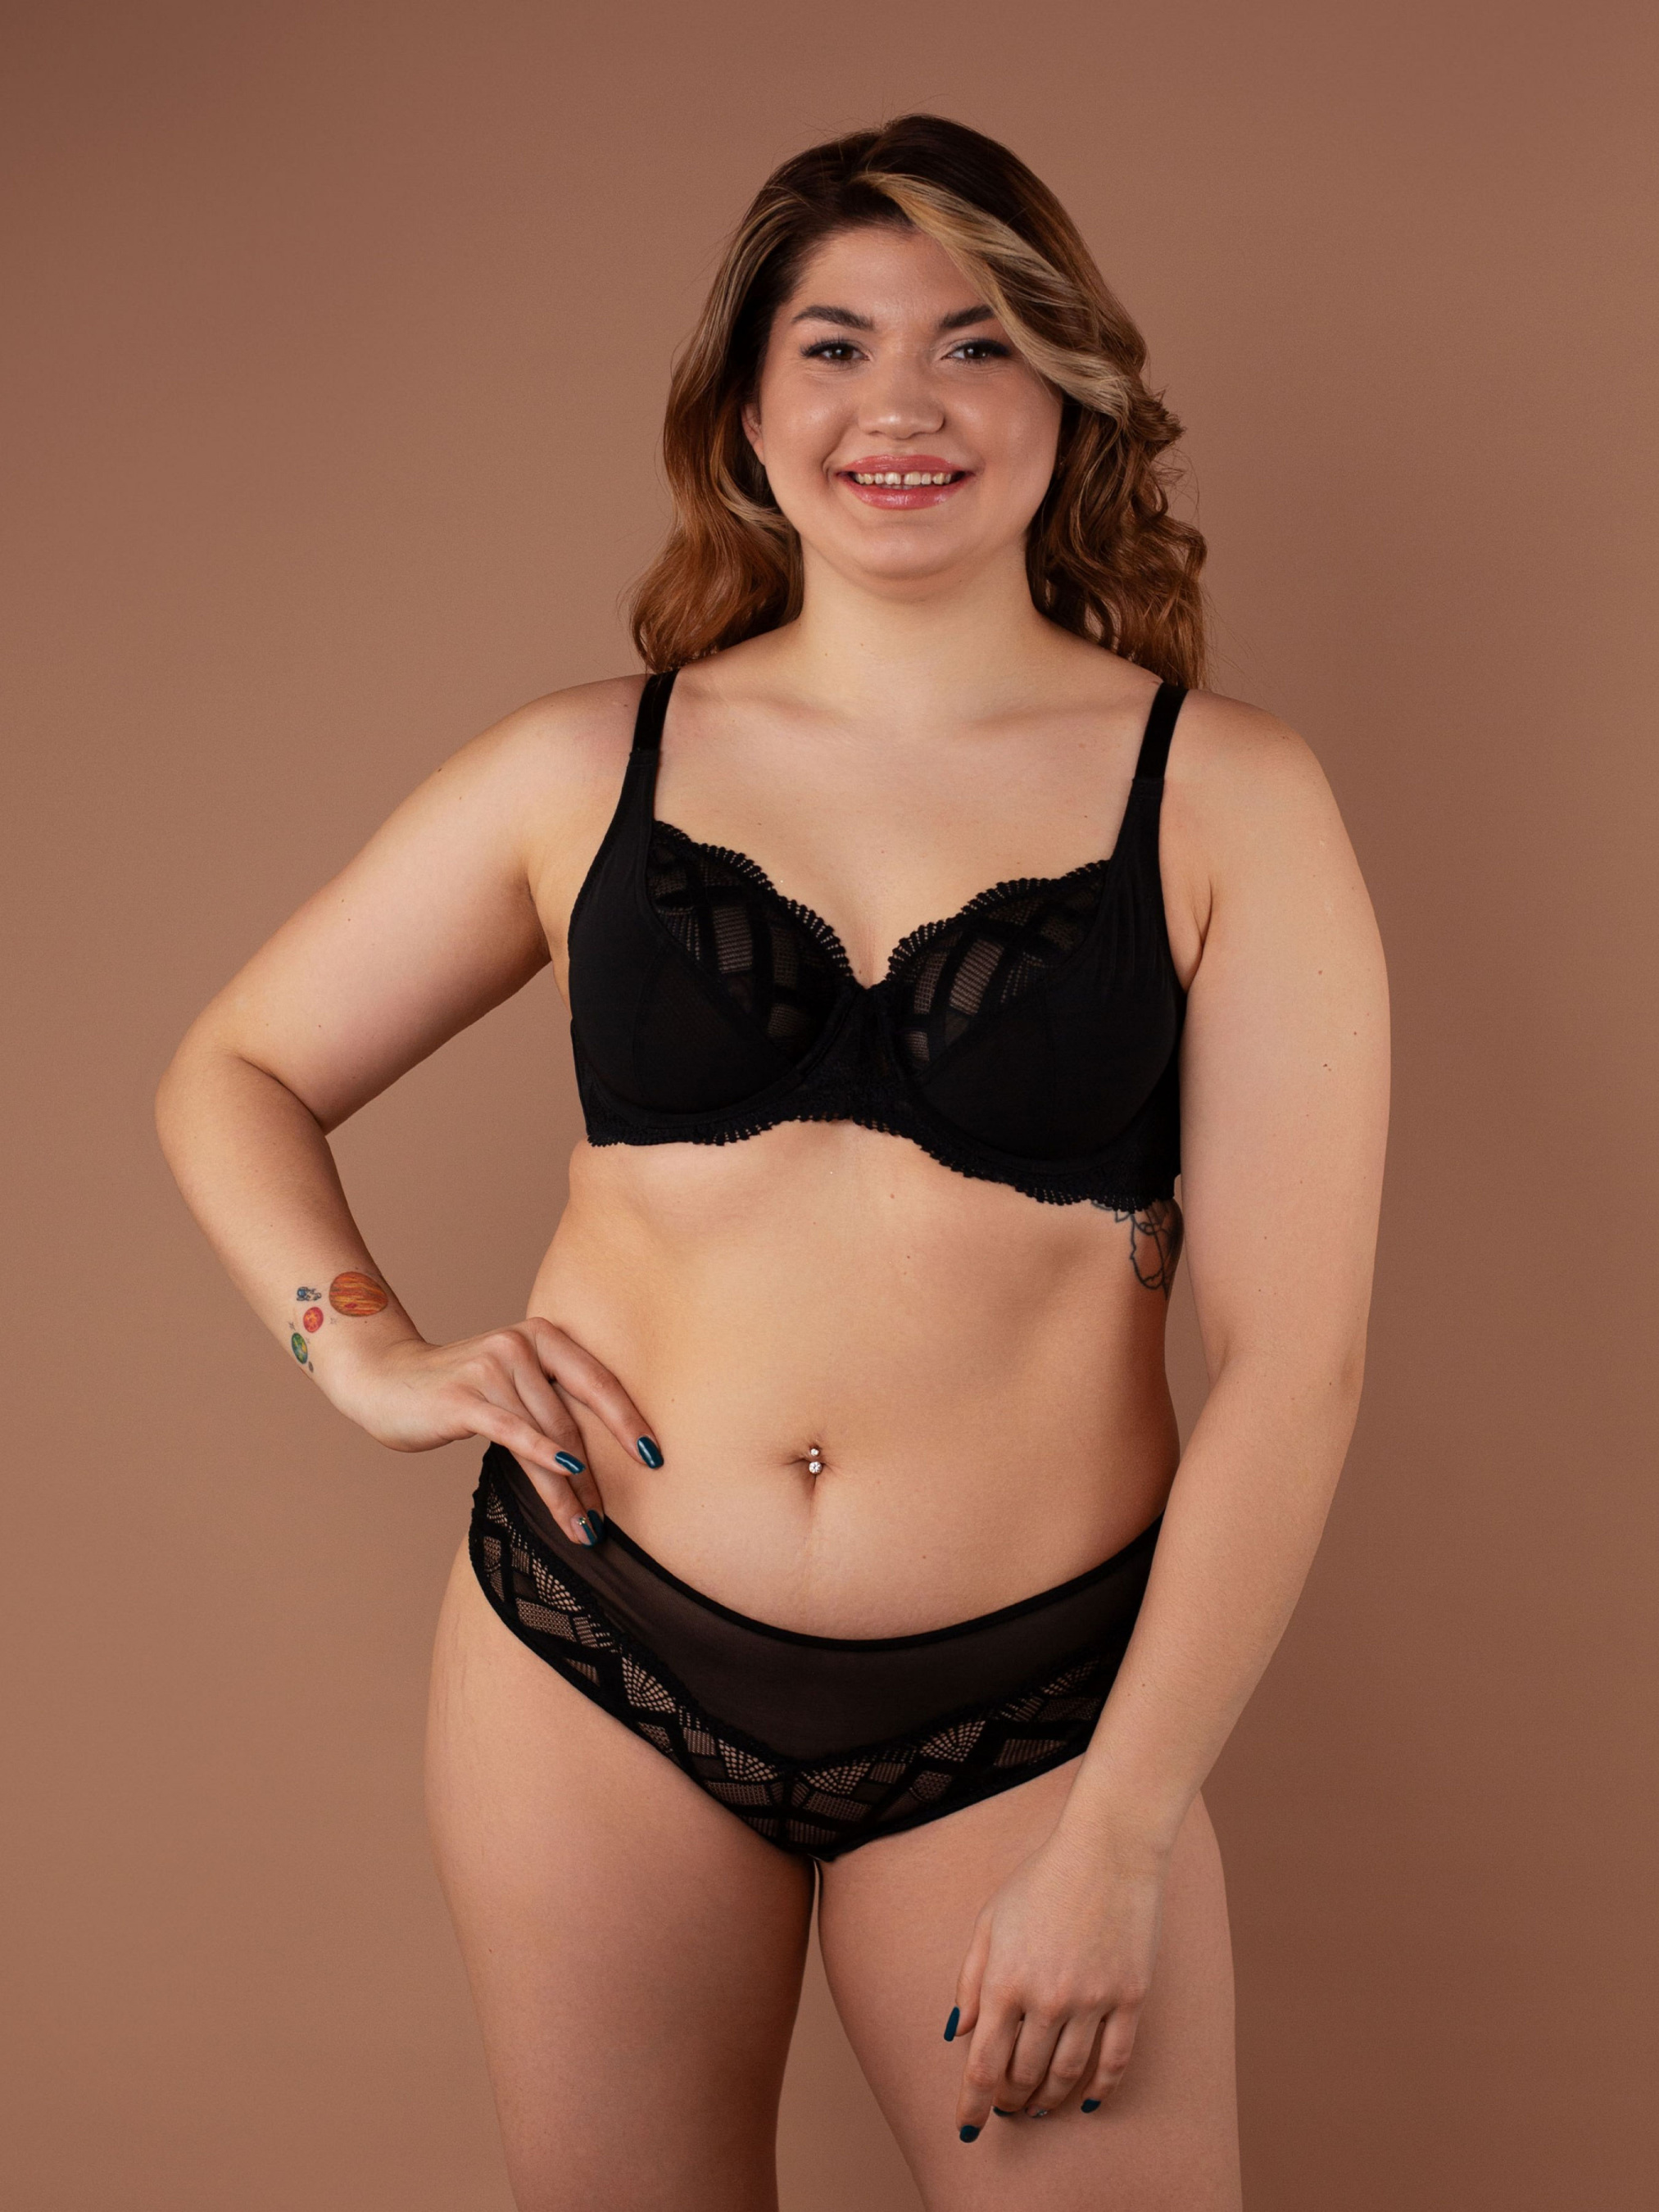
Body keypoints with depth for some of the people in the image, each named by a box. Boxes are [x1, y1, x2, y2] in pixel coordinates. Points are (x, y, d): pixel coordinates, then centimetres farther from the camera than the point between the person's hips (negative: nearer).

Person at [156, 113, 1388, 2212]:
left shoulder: (1222, 800, -3)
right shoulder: (588, 769, 3)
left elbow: (1291, 1359, -7)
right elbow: (231, 1072, 14)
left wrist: (1118, 1842, -10)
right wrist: (368, 1352, -3)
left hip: (1029, 1714, -1)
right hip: (600, 1664, 2)